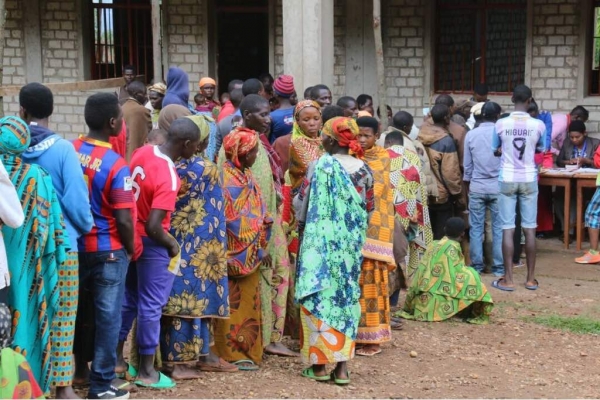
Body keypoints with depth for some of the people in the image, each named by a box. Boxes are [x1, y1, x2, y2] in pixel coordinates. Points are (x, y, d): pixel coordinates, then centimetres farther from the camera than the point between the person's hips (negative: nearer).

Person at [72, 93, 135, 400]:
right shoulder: (115, 164, -20)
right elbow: (123, 219, -19)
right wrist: (129, 249, -2)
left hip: (74, 244, 6)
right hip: (108, 250, -6)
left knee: (79, 309, 20)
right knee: (107, 315, 5)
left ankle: (77, 368, 34)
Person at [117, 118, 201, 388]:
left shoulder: (144, 152, -3)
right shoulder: (168, 179, -28)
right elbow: (153, 227, -30)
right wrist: (172, 244, -12)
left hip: (131, 235, 8)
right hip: (151, 243, -8)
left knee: (129, 298, 20)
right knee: (151, 304, 4)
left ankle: (116, 357, 30)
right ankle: (146, 371, 14)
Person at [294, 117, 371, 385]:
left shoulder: (320, 166, -11)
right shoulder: (363, 169, 3)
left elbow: (302, 204, -4)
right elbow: (369, 208, 10)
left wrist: (301, 225, 16)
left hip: (321, 241, -4)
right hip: (351, 243, 4)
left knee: (319, 296, 3)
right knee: (346, 297, 9)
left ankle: (319, 363, 4)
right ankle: (342, 365, 9)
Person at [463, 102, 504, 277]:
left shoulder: (471, 135, -1)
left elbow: (467, 164, 5)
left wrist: (467, 184, 18)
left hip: (477, 187, 1)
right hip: (497, 186, -1)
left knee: (476, 228, 7)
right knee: (499, 228, 5)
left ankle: (477, 266, 10)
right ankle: (499, 267, 7)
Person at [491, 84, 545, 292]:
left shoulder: (501, 124, -8)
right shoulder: (538, 125, -7)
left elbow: (495, 150, 4)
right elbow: (540, 150, 9)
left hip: (507, 179, -1)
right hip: (529, 179, 1)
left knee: (508, 229, 1)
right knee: (530, 228, 7)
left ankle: (508, 279, 2)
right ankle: (531, 278, 12)